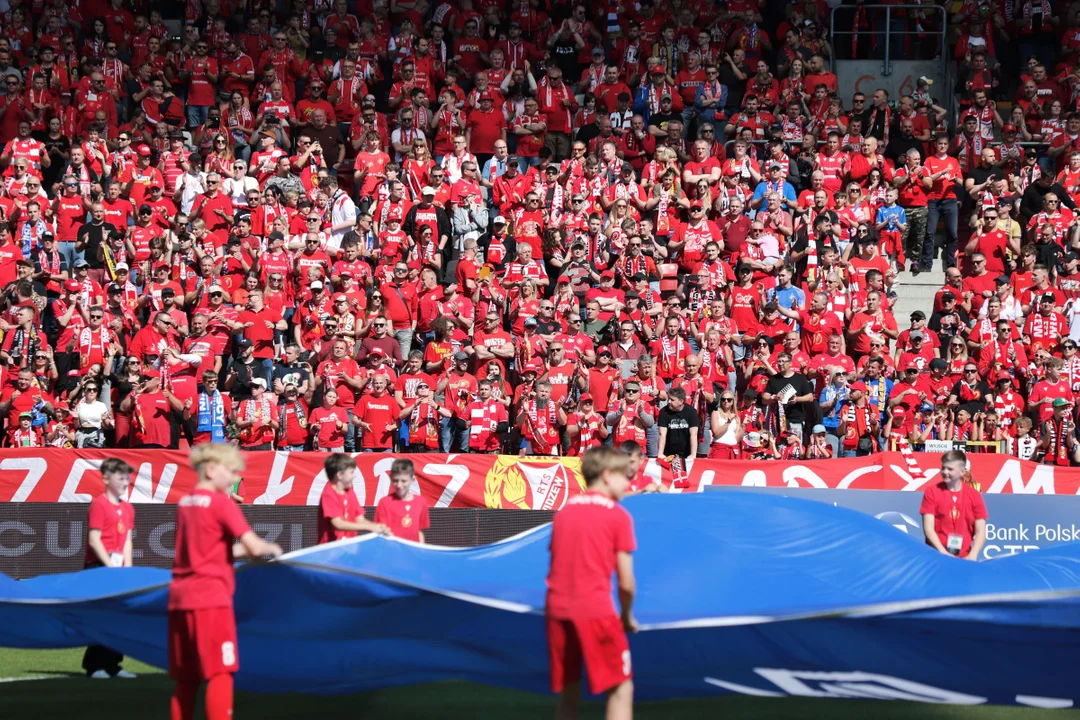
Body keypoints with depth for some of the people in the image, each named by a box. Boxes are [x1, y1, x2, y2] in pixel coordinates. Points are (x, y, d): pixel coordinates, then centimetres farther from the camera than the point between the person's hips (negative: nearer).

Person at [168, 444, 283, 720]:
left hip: (180, 596, 7)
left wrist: (241, 551, 16)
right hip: (211, 596, -7)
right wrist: (272, 549, 9)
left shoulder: (184, 503, 15)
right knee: (220, 673, -7)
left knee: (186, 679, 11)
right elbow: (255, 547, -11)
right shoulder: (222, 503, -7)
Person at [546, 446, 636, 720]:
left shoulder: (564, 511, 13)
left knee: (568, 691, 14)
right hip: (595, 610, -6)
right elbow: (626, 582, -4)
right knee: (621, 688, 0)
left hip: (557, 608, 6)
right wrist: (627, 616, 13)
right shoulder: (617, 516, -3)